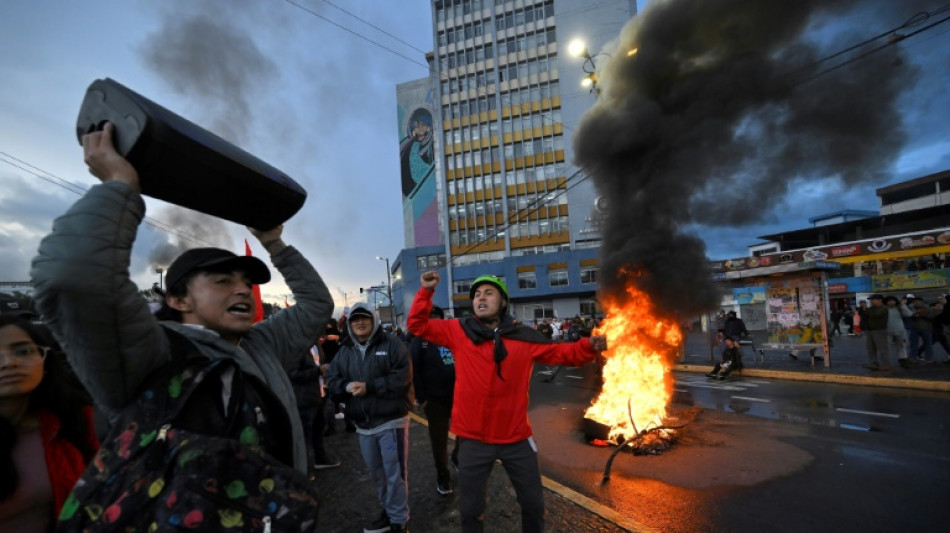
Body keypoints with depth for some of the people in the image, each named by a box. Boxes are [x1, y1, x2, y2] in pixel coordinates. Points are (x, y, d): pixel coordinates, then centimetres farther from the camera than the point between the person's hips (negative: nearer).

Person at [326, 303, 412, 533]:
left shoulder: (392, 344, -9)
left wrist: (369, 387, -21)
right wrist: (347, 386, -18)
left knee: (395, 473, 2)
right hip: (363, 424, 6)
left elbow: (402, 378, -18)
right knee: (377, 472, 20)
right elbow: (332, 381, 4)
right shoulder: (344, 351, 9)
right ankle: (388, 513, 39)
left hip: (391, 420, -6)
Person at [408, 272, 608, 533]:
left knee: (533, 504, 22)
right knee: (470, 508, 20)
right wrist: (426, 291, -15)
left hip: (517, 438, 1)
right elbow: (417, 324, -3)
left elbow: (561, 352, 2)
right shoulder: (459, 332, -7)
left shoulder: (524, 337, -5)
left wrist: (588, 346, -15)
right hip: (474, 439, 0)